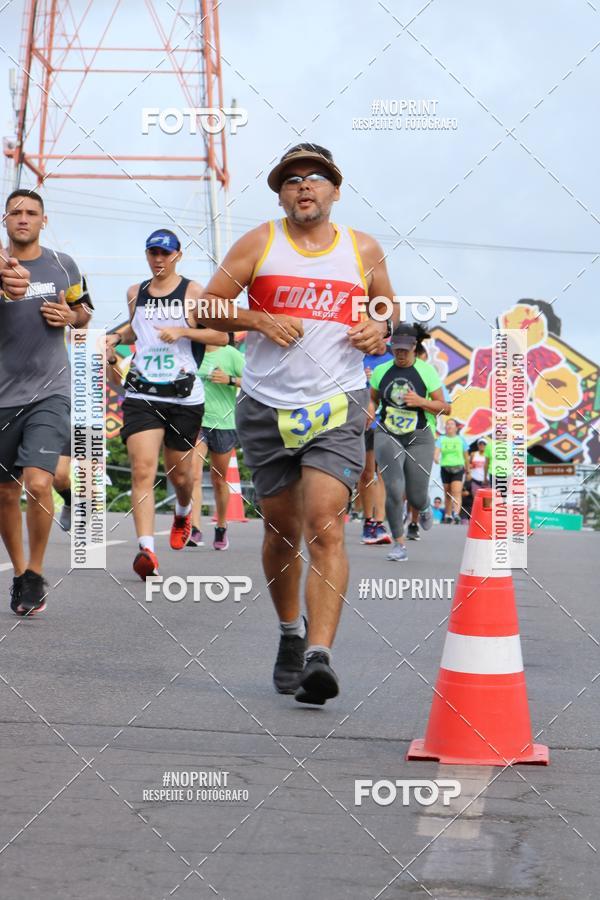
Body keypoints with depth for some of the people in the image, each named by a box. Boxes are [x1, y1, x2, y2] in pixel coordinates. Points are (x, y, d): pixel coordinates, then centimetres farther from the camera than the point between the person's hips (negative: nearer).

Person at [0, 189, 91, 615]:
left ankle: (36, 573, 2)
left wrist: (70, 316, -5)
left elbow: (83, 311, 19)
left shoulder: (63, 265, 4)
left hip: (50, 392, -1)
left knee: (38, 483, -18)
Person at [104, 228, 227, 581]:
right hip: (141, 394, 2)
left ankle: (184, 512, 49)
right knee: (143, 469, -16)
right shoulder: (136, 293, 12)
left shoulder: (194, 292, -1)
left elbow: (222, 335, -3)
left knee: (180, 472, 12)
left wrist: (183, 331, -15)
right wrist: (117, 337, 11)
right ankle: (147, 551, -24)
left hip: (185, 396, -2)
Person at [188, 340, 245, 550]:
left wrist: (230, 380, -20)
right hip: (195, 421, 2)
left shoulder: (231, 354, -4)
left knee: (219, 479, 12)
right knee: (193, 474, -17)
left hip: (224, 424, -2)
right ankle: (194, 529, -24)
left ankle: (221, 527, 33)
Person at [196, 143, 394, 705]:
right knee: (281, 529, 12)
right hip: (266, 408, 1)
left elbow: (388, 307, 23)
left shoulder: (363, 250, 8)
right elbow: (206, 307, 4)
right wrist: (260, 320, -12)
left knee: (325, 527, -17)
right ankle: (290, 632, 35)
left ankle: (319, 656, -22)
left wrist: (380, 329, 0)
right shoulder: (259, 244, 4)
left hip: (337, 406, -1)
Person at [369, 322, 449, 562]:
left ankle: (424, 508, 43)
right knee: (394, 490, -18)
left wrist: (421, 401, -19)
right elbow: (373, 398, 20)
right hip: (388, 436, 1)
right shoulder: (381, 371, 3)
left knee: (416, 497, 3)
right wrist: (370, 411, -2)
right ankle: (399, 543, -5)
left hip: (419, 439, -1)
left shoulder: (426, 371, -4)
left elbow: (444, 407, -2)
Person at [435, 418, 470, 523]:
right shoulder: (441, 439, 8)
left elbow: (466, 456, 11)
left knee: (457, 492, -17)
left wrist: (468, 470, 14)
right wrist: (436, 457, -32)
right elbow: (437, 449, -10)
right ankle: (448, 515, 20)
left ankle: (456, 514, -29)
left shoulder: (461, 439, 7)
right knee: (447, 494, 10)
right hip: (445, 468, 2)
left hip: (458, 468, -2)